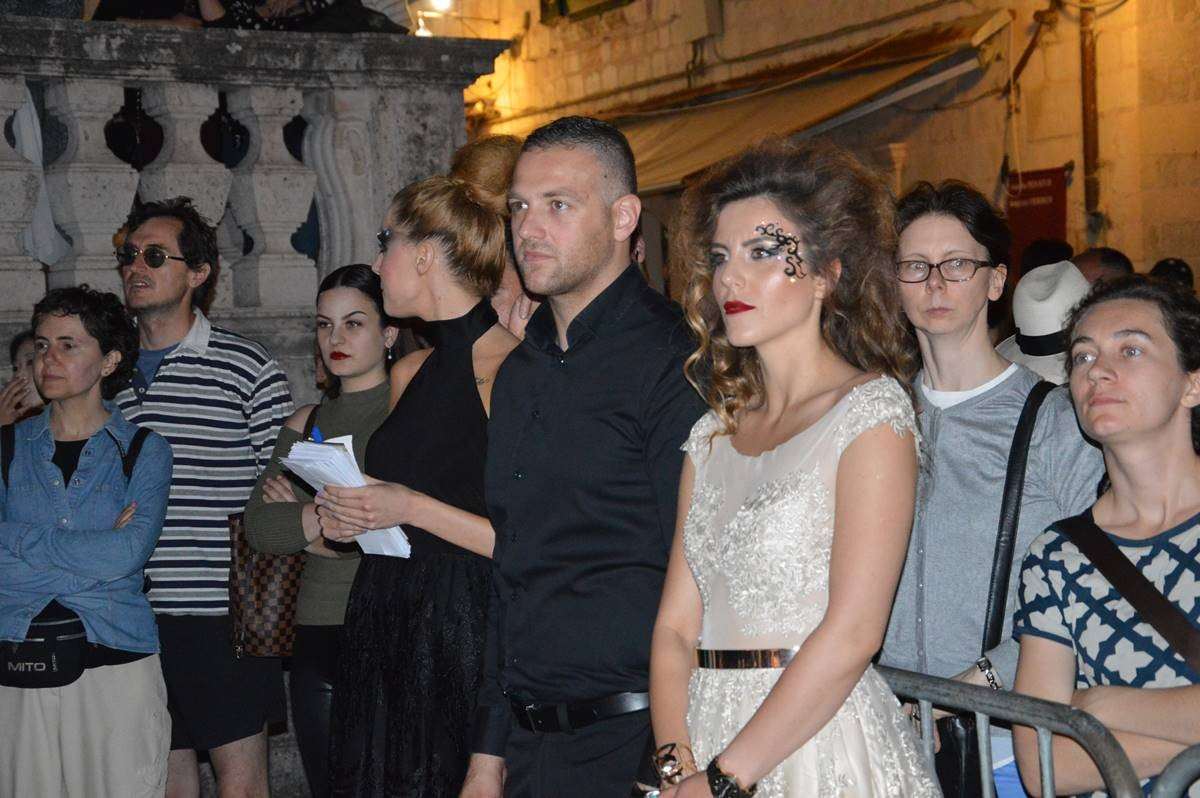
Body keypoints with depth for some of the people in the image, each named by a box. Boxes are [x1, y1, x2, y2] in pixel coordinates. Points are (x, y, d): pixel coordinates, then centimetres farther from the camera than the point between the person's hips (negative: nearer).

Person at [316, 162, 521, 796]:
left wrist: (409, 507, -16)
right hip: (384, 639, 8)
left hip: (464, 642, -8)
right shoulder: (411, 373, 13)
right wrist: (344, 515, 6)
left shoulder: (508, 368, -13)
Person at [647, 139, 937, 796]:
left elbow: (851, 633, -17)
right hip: (710, 743, 5)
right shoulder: (715, 432, 9)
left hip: (823, 744, -5)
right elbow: (676, 625, 5)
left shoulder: (871, 410, -9)